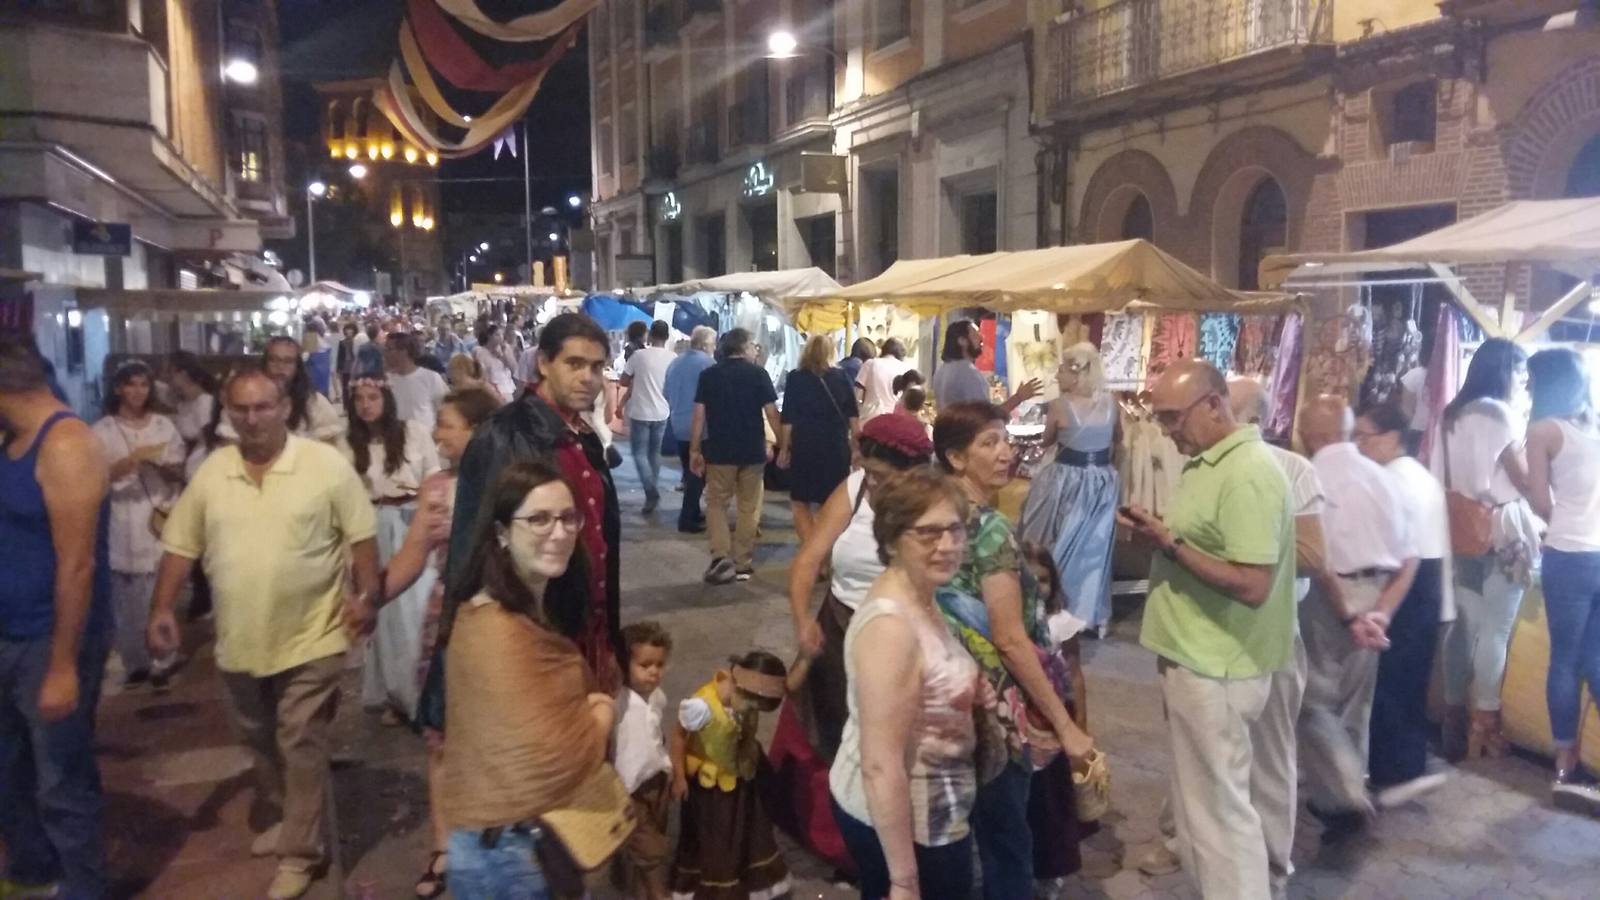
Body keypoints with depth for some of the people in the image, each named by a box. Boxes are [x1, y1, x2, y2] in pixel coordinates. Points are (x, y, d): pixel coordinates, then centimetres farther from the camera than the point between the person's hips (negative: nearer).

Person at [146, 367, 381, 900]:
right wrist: (162, 609, 0)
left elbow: (362, 536, -7)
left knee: (302, 747, 2)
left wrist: (366, 594, -17)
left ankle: (300, 852, 15)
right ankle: (289, 819, 42)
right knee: (261, 744, 21)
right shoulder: (211, 472, 2)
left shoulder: (326, 465, -10)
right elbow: (181, 546, 7)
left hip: (310, 639, -5)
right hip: (239, 640, 5)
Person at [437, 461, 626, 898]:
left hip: (553, 833, 9)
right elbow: (553, 757, -29)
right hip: (509, 848, -9)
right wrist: (602, 712, -10)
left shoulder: (544, 611, 6)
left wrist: (590, 716, -10)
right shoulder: (494, 631, -25)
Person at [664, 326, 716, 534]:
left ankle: (693, 513, 24)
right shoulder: (708, 363, -15)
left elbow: (666, 393, 15)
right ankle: (687, 519, -2)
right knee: (698, 473, -1)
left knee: (689, 472, 17)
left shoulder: (675, 363, 8)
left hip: (679, 426, 7)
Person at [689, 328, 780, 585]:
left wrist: (694, 450, 4)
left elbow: (699, 415, -2)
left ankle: (721, 557, -5)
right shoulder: (758, 373, -3)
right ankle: (742, 563, 13)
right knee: (749, 508, 10)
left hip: (719, 451, 0)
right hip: (752, 451, 0)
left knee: (716, 503, 11)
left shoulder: (708, 375, 1)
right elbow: (771, 413, -5)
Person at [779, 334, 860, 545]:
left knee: (800, 503, 7)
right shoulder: (841, 378, 6)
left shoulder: (796, 378, -3)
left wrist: (784, 448, 3)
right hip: (836, 448, 3)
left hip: (806, 447, -3)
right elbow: (853, 416, 8)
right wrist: (855, 447, 14)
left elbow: (788, 419, -5)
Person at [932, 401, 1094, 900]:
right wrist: (1066, 726, -19)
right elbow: (1011, 640, -24)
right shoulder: (993, 528, -22)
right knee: (1006, 837, 9)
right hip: (996, 702, -8)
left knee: (963, 832, 22)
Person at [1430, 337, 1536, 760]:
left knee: (1463, 625, 11)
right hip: (1500, 532, -8)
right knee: (1496, 631, -2)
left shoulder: (1452, 414, 13)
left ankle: (1454, 716, 16)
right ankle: (1484, 723, 3)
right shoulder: (1499, 414, -11)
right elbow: (1525, 479, -10)